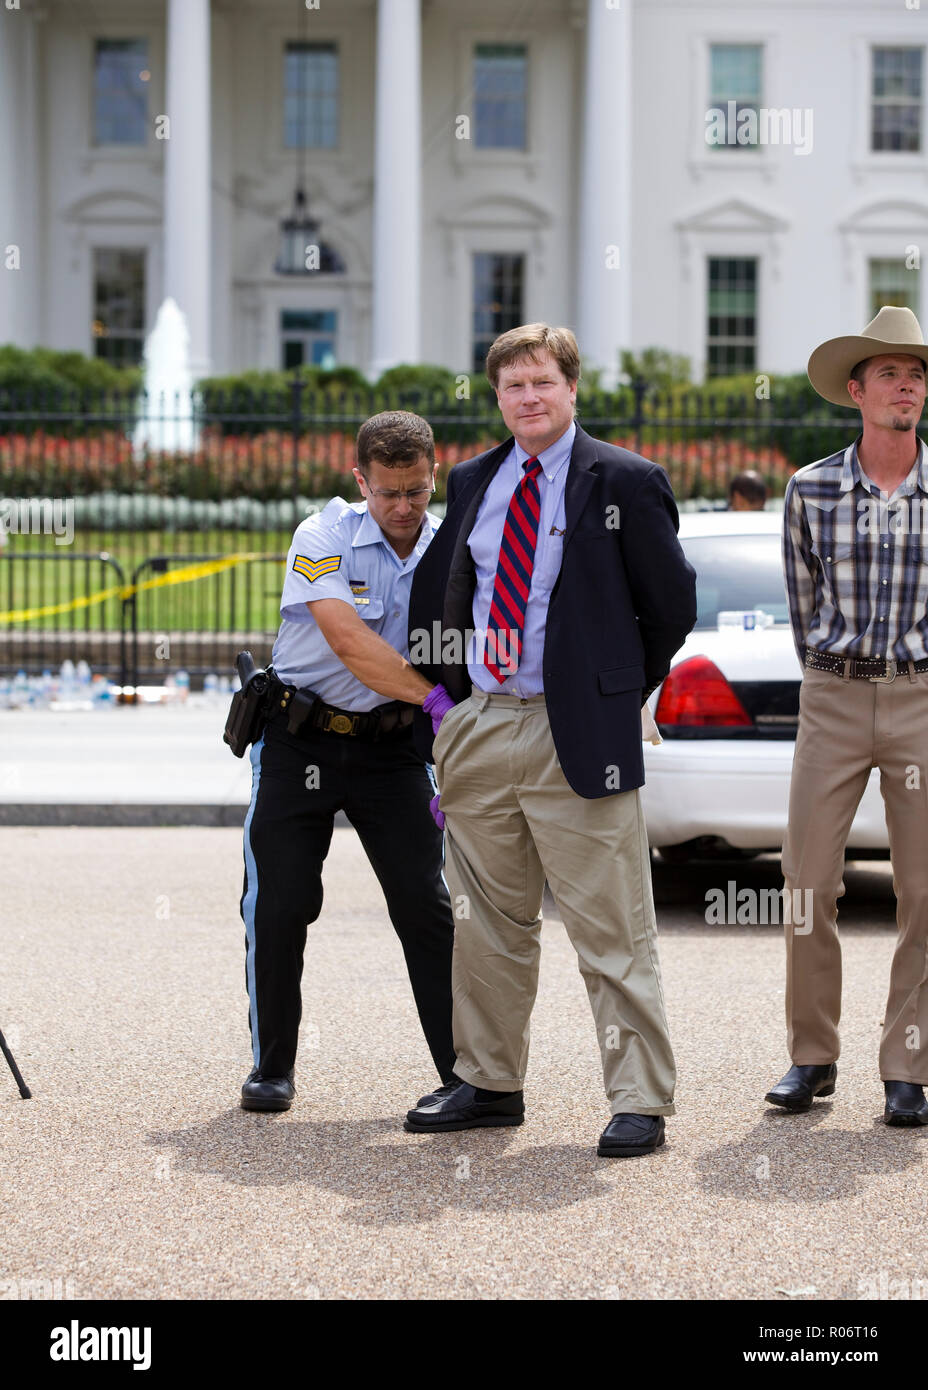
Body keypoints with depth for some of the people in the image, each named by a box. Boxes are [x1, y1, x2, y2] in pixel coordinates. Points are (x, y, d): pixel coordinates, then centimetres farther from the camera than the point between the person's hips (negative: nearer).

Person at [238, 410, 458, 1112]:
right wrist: (436, 698, -35)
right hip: (300, 741, -2)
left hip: (393, 746, 2)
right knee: (280, 903, -1)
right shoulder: (324, 536, -13)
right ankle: (273, 1067, 15)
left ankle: (464, 1071, 3)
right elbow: (348, 641, -27)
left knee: (427, 906, -3)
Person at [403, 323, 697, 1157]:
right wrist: (438, 692, 15)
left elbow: (673, 603, 2)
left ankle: (641, 1101, 2)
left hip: (577, 737, -5)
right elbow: (436, 592, 23)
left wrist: (622, 692, 4)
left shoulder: (624, 484, -2)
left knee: (612, 931, -3)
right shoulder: (473, 483, 14)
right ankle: (490, 1084, 24)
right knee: (489, 925, 13)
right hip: (479, 730, 6)